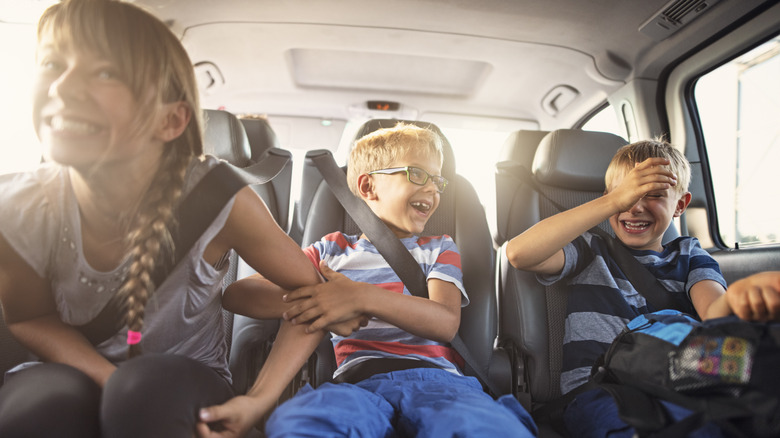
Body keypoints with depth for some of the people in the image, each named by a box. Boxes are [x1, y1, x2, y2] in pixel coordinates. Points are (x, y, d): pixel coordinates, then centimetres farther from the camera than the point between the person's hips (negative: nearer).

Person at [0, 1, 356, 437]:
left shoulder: (220, 200, -26)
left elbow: (314, 293, -14)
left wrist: (259, 400, -22)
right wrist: (120, 389, -19)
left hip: (189, 386, -1)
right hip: (84, 383, 2)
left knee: (151, 389, -34)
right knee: (47, 396, -31)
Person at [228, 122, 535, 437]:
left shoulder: (439, 249, 22)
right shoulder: (334, 249, 20)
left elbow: (446, 322, 2)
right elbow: (239, 291, 13)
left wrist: (364, 297, -13)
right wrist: (300, 300, -8)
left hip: (435, 378, 1)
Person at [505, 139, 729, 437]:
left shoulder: (689, 256, 20)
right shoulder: (591, 251, 11)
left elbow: (714, 311, -3)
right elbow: (519, 253, -10)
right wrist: (615, 200, -12)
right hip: (597, 392, -2)